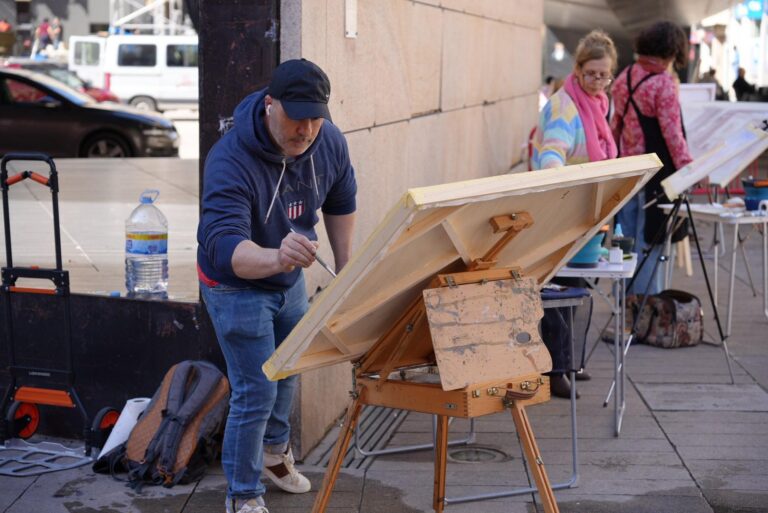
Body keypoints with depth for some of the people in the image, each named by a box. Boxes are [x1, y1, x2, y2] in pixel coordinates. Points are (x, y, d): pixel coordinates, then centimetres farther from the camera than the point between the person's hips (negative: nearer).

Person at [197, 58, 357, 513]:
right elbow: (222, 246, -49)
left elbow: (341, 203, 4)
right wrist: (276, 257, -67)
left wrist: (345, 266, 7)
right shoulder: (231, 160, -36)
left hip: (291, 280, 6)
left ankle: (274, 450, 51)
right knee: (256, 392, -5)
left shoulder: (330, 144, -17)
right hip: (237, 285, -6)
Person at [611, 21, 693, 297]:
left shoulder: (624, 77, 7)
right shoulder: (664, 83, -15)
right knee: (649, 240, 1)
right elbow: (672, 133, -17)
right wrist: (687, 168, -15)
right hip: (656, 170, -7)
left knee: (627, 239, 14)